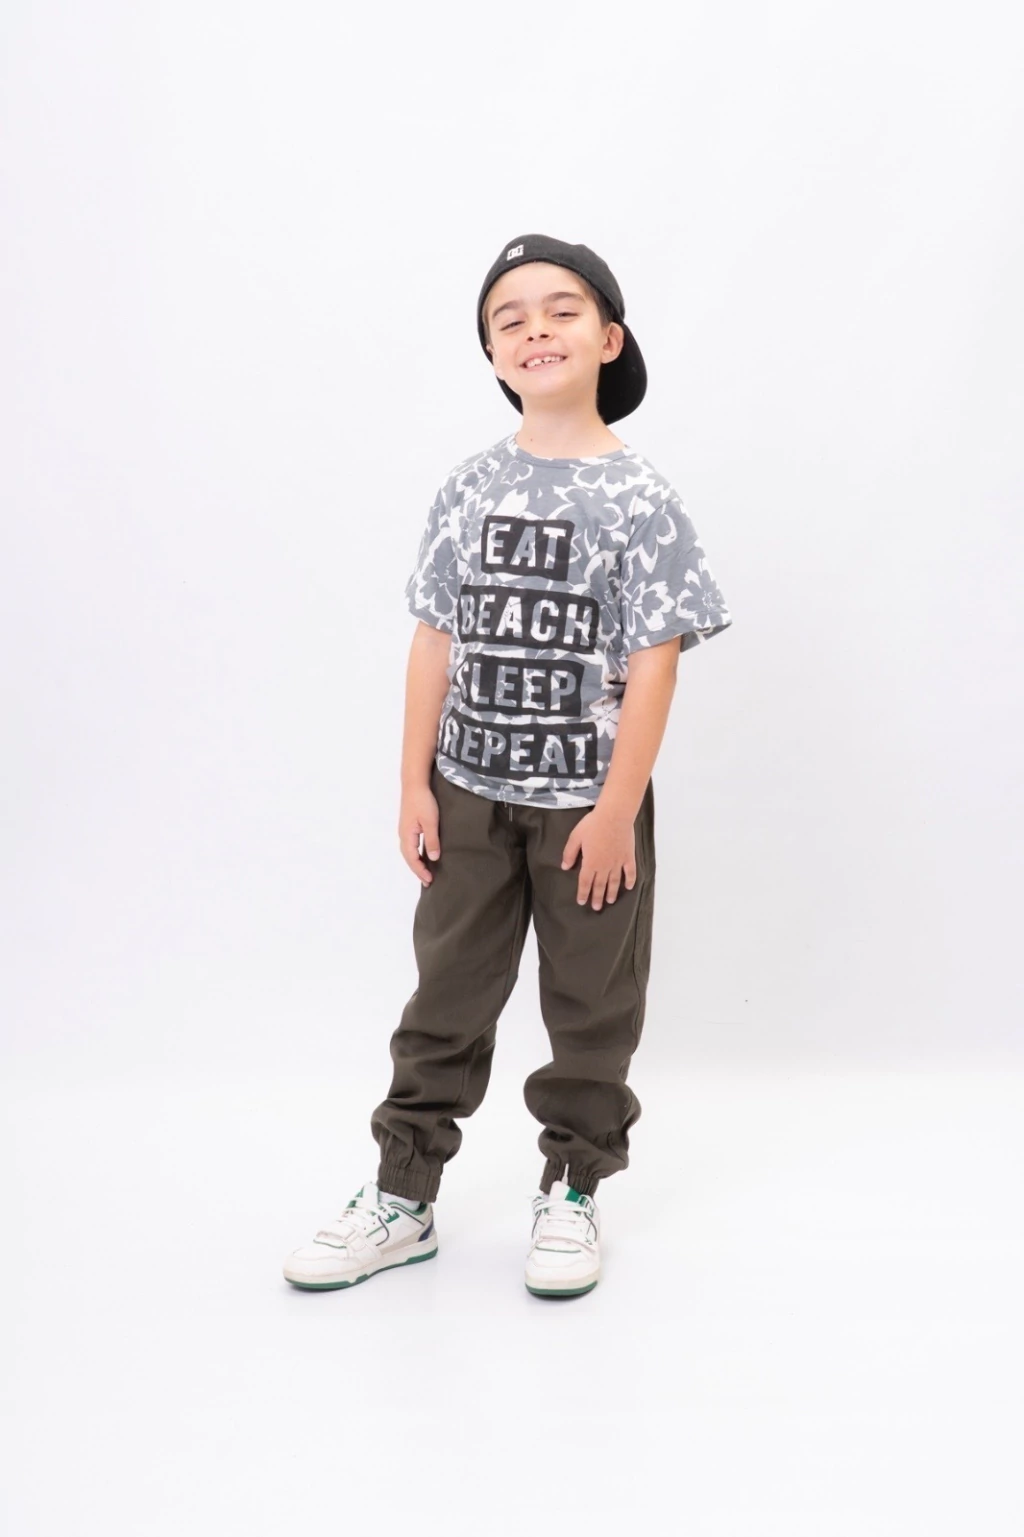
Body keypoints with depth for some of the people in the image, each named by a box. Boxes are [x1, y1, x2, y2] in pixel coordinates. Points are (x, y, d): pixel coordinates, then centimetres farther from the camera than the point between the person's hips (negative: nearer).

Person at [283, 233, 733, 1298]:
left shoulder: (636, 499, -9)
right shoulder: (469, 489, 2)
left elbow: (653, 662, -11)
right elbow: (436, 643, 4)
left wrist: (618, 809, -14)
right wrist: (416, 785, 0)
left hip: (589, 801, -3)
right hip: (471, 794, 3)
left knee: (590, 1007, 11)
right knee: (446, 997, 12)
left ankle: (572, 1191, 29)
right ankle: (402, 1195, 24)